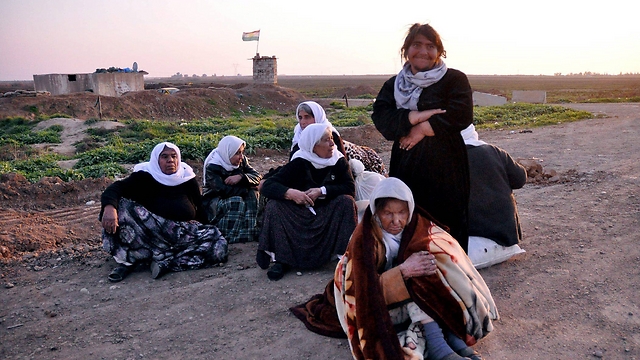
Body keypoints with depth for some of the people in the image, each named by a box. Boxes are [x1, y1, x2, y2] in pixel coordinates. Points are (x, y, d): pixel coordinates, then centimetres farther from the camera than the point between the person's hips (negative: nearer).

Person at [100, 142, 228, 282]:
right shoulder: (144, 176, -1)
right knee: (121, 206, -26)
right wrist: (109, 207, -36)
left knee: (218, 246, -24)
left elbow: (200, 209, 11)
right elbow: (115, 189, -15)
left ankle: (164, 262, -26)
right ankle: (127, 260, -25)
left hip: (182, 235, 2)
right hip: (146, 232, -2)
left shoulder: (188, 179, 7)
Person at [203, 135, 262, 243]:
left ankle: (252, 230, -21)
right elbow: (224, 190, -31)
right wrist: (248, 189, -25)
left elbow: (257, 176, -12)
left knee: (253, 194, -21)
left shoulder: (242, 161, -2)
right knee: (236, 202, -34)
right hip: (213, 201, -6)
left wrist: (241, 177, -32)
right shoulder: (212, 168, -21)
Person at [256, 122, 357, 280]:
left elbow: (350, 188, -14)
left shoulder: (339, 161, -4)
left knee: (347, 201, -25)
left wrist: (322, 191, -25)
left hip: (328, 215, 1)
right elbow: (267, 186, -15)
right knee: (274, 205, -23)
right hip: (299, 216, -1)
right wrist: (290, 192, -35)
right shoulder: (299, 163, -9)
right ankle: (281, 260, -21)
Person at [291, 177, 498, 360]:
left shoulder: (416, 224, -10)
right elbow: (367, 288, -26)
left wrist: (431, 263, -33)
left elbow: (445, 252, -10)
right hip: (380, 300, -4)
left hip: (415, 297, 4)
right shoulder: (364, 238, -23)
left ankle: (454, 339, -30)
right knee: (417, 282, -31)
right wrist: (403, 271, -38)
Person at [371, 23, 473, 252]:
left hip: (445, 166, -3)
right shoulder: (394, 85, 13)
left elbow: (460, 116, -12)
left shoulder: (454, 80, 2)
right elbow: (380, 116, -3)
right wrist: (417, 116, -15)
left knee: (446, 224, -1)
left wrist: (422, 129, -12)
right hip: (406, 166, 3)